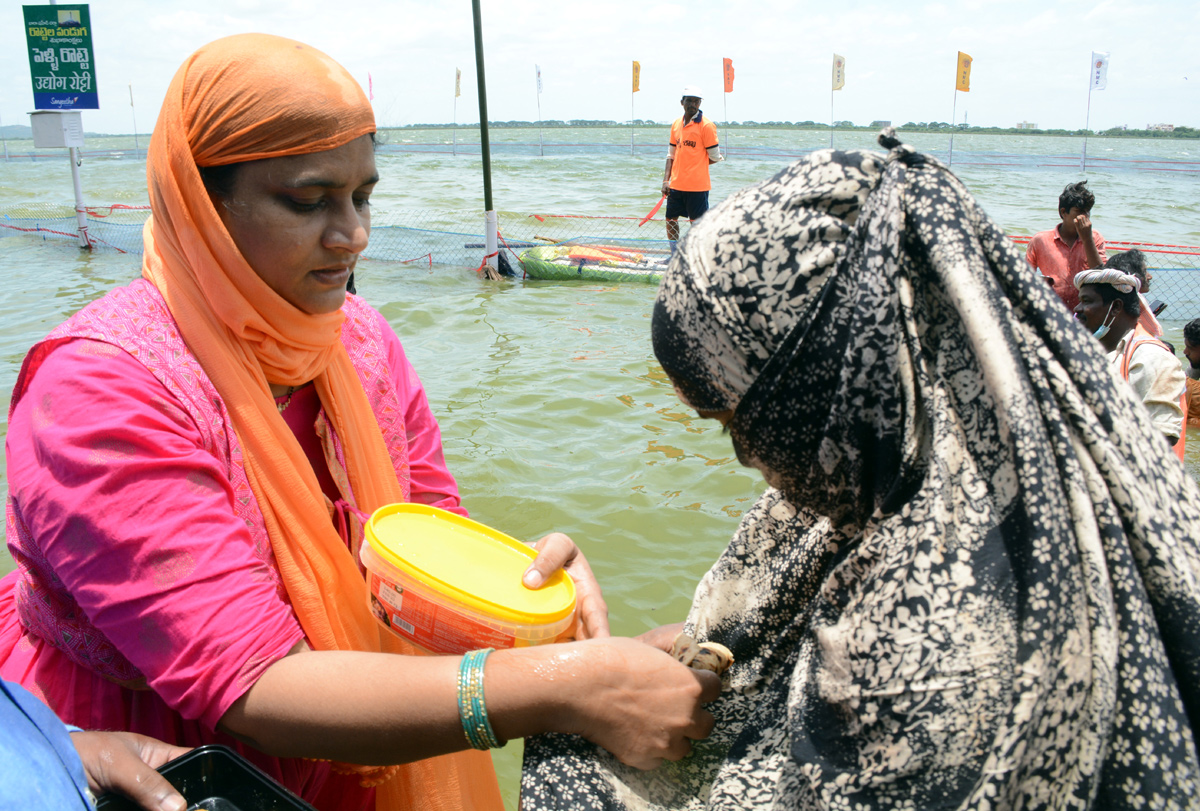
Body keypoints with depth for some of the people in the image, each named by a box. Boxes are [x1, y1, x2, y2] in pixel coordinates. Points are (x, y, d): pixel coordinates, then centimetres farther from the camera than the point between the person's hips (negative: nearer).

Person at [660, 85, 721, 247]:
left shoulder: (706, 125, -9)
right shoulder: (676, 124, 9)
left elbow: (714, 157, -6)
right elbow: (671, 154, 13)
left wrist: (696, 165, 5)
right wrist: (666, 180, 5)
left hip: (697, 185, -6)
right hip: (676, 184, 6)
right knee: (670, 219, 13)